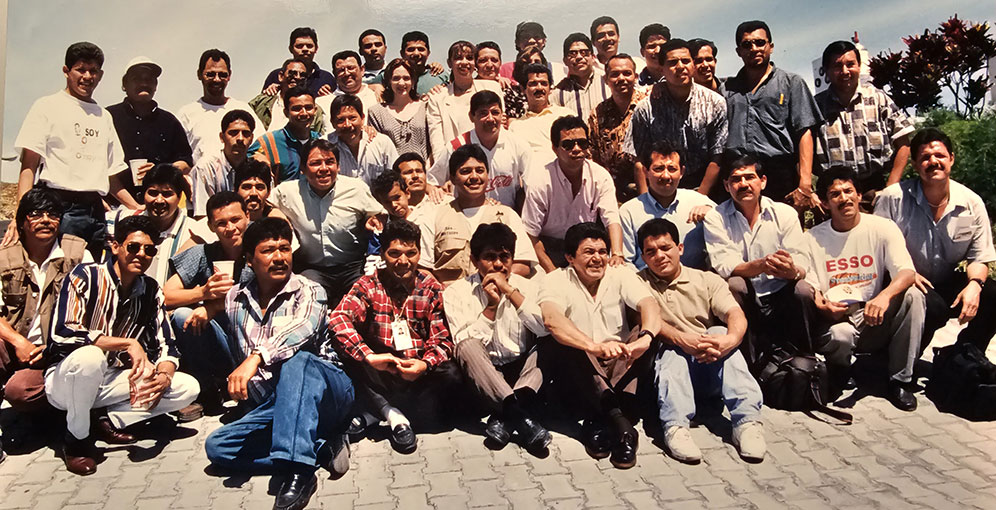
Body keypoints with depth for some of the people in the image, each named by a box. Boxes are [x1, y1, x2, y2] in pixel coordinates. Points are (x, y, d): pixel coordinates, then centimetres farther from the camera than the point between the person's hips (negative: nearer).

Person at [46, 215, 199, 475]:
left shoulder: (151, 291, 1)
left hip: (111, 380, 5)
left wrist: (164, 375, -24)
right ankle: (77, 438, -13)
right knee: (90, 356, -39)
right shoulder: (86, 276, -15)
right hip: (65, 378, -4)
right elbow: (63, 333, -28)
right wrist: (128, 343, -31)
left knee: (188, 388, -11)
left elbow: (166, 345, -2)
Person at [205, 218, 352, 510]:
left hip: (326, 392, -5)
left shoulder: (308, 292, -4)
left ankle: (298, 470, -42)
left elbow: (300, 330, -29)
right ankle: (322, 449, -20)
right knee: (216, 446, -17)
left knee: (297, 359, -36)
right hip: (273, 405, 5)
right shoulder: (235, 299, 12)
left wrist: (256, 357, -42)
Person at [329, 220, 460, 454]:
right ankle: (394, 415, -24)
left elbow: (442, 340, -2)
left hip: (420, 374, 1)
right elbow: (337, 319, -18)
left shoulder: (432, 289, 5)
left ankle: (372, 414, -19)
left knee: (452, 375, -29)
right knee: (347, 355, -27)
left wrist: (424, 365, -24)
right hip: (379, 376, -1)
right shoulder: (368, 286, 0)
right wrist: (369, 357, -33)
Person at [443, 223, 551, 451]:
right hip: (482, 377, -2)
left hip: (522, 372, 2)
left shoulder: (527, 287, 7)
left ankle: (505, 417, -35)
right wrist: (491, 306, -12)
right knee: (468, 348, -31)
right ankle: (522, 417, -41)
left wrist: (511, 292, -12)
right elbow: (466, 346, -11)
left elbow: (547, 329, -12)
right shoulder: (456, 292, 1)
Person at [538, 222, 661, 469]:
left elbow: (649, 304, -14)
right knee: (563, 340, -30)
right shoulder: (556, 281, -5)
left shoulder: (620, 275, 5)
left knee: (651, 331, -23)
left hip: (619, 369, 2)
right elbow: (551, 318, -27)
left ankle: (599, 421, -34)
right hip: (579, 375, -2)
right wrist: (595, 347, -44)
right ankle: (618, 421, -41)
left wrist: (645, 338, -39)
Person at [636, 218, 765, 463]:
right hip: (667, 369, -1)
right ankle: (675, 426, -47)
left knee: (719, 331, -26)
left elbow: (736, 314, -5)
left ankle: (747, 421, -36)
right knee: (673, 350, -31)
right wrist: (683, 339, -30)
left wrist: (731, 339, -30)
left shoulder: (707, 280, 13)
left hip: (711, 373, 2)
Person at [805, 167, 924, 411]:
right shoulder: (812, 238, 1)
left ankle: (900, 380, -13)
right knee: (839, 335, -36)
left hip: (875, 320, 2)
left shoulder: (883, 228, 1)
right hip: (837, 320, -2)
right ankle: (838, 371, 2)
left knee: (913, 296, -26)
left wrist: (885, 296, -35)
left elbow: (907, 272, -13)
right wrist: (823, 307, -25)